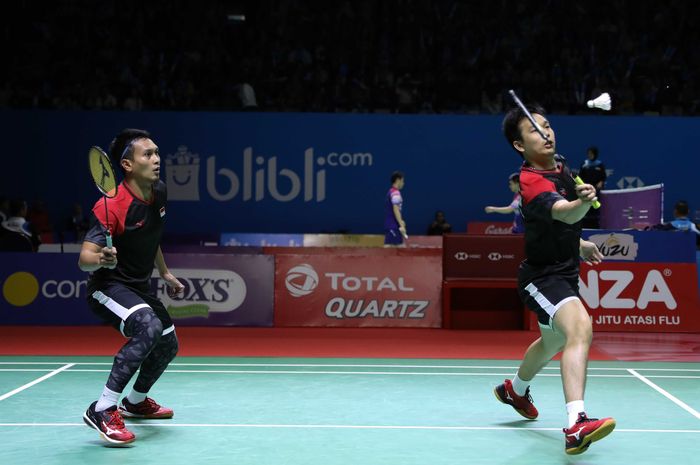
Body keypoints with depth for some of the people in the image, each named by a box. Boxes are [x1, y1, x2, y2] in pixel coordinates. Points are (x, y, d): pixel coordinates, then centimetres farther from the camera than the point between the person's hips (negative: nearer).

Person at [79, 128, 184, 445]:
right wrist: (101, 259, -51)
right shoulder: (113, 206, -27)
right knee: (148, 326, -34)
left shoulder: (159, 192, -2)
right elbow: (84, 259, -29)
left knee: (168, 345, 19)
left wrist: (165, 273, 24)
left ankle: (136, 402, 48)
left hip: (139, 287, 9)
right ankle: (102, 410, -27)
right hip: (108, 286, -9)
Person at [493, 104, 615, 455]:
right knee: (581, 328, -34)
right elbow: (563, 212, -47)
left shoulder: (560, 165, 2)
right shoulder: (533, 182, -27)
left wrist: (577, 242, 23)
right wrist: (583, 202, -66)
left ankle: (515, 389, 59)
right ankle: (577, 425, -45)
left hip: (564, 272, 10)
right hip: (542, 277, -10)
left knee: (553, 342, 30)